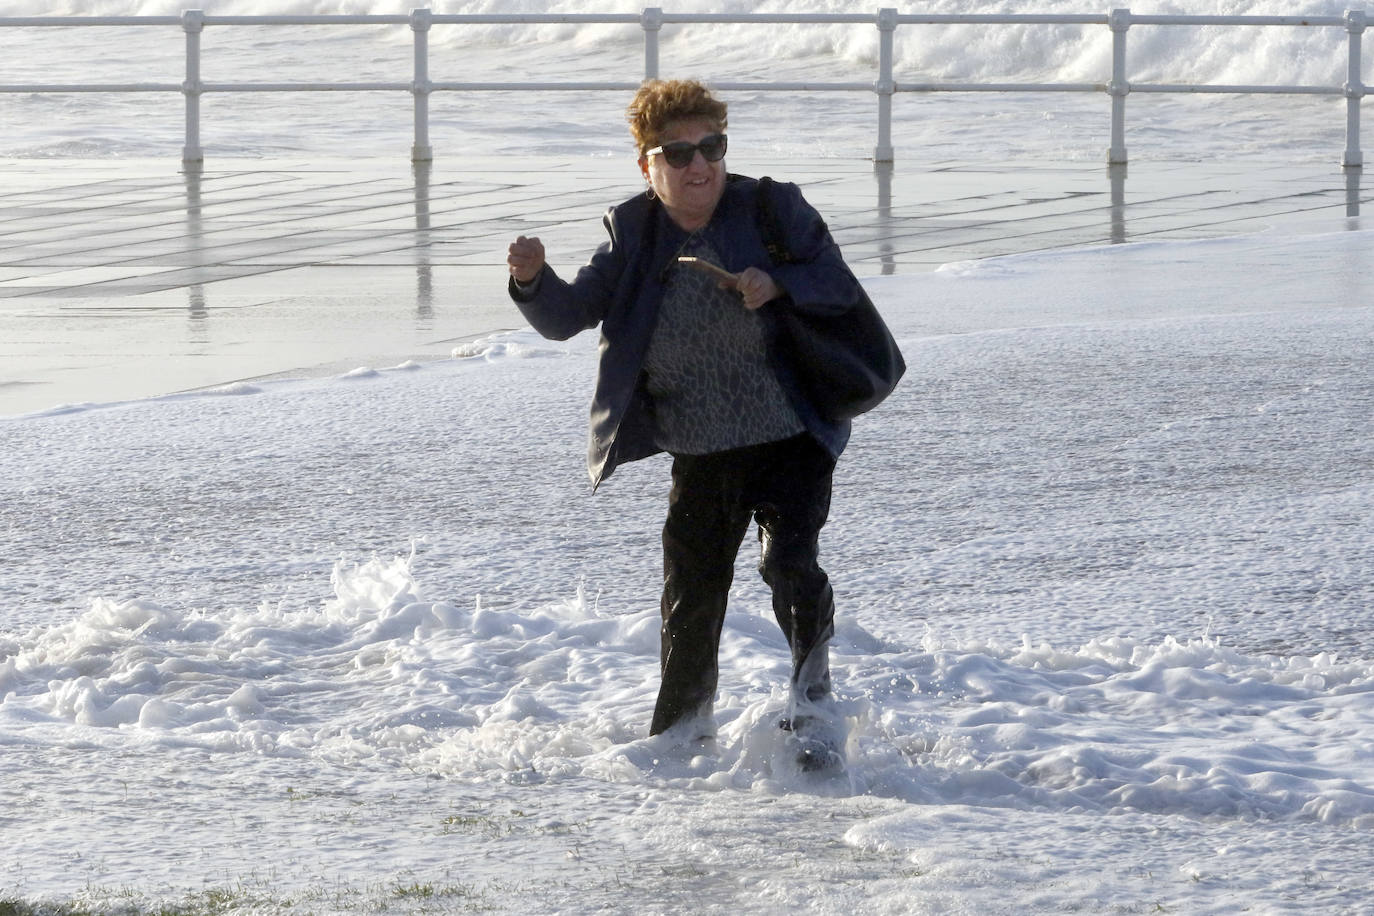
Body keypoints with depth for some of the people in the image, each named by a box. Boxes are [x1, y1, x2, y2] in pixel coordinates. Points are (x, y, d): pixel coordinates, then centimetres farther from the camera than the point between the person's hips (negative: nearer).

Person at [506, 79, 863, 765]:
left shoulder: (772, 209, -6)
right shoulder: (635, 237, 0)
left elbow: (839, 285, -4)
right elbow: (568, 316, -5)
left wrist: (778, 284, -23)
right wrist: (533, 281, -27)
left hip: (791, 438, -3)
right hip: (699, 456, 3)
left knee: (789, 563, -21)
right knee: (690, 592, 6)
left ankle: (812, 693, 1)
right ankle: (678, 734, 24)